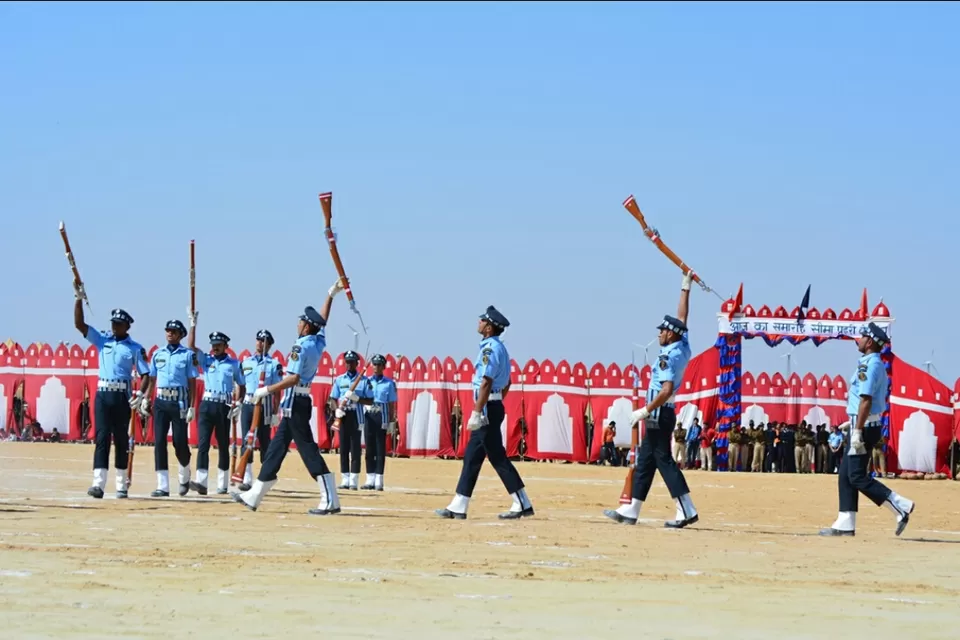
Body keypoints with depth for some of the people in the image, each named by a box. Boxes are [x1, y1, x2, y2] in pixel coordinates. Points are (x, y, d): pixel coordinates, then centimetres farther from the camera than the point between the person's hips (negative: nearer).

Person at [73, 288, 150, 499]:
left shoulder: (135, 348, 2)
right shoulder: (102, 339, 9)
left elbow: (145, 374, -1)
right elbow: (79, 324, 1)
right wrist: (79, 299, -10)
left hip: (122, 396, -1)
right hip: (102, 394, 1)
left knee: (121, 439, 6)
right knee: (101, 437, -7)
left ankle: (122, 485, 15)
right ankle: (98, 483, -15)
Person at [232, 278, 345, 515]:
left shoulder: (301, 347, -15)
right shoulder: (319, 342, 9)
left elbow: (294, 378, -21)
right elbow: (322, 320, 26)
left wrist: (266, 390, -16)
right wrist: (331, 295, 30)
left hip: (294, 403, -10)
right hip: (301, 401, 10)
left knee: (308, 449, -11)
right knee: (276, 448, 12)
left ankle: (330, 501, -15)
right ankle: (254, 496, 17)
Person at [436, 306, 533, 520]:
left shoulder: (490, 348, -15)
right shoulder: (499, 348, 16)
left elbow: (486, 383, -21)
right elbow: (506, 383, 20)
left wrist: (476, 413, -22)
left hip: (487, 407, -10)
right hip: (493, 407, 10)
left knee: (498, 458, -7)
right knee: (472, 456, 11)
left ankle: (522, 504, -6)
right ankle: (458, 507, 13)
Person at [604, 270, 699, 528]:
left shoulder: (668, 356, -17)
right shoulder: (683, 347, 7)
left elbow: (666, 389, -26)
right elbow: (682, 317, 19)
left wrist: (646, 411, -22)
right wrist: (686, 287, 22)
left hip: (659, 413, -10)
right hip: (663, 413, 10)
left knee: (663, 460, -10)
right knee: (645, 461, 12)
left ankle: (686, 511, -14)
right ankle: (631, 510, 15)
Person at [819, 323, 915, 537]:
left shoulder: (869, 365, -15)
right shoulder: (877, 365, 16)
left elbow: (866, 400, -22)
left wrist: (858, 431, -24)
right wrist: (853, 423, 26)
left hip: (865, 427, -10)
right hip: (866, 425, 10)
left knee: (857, 477, -10)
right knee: (845, 474, 9)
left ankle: (900, 505, -10)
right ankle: (845, 524, 8)